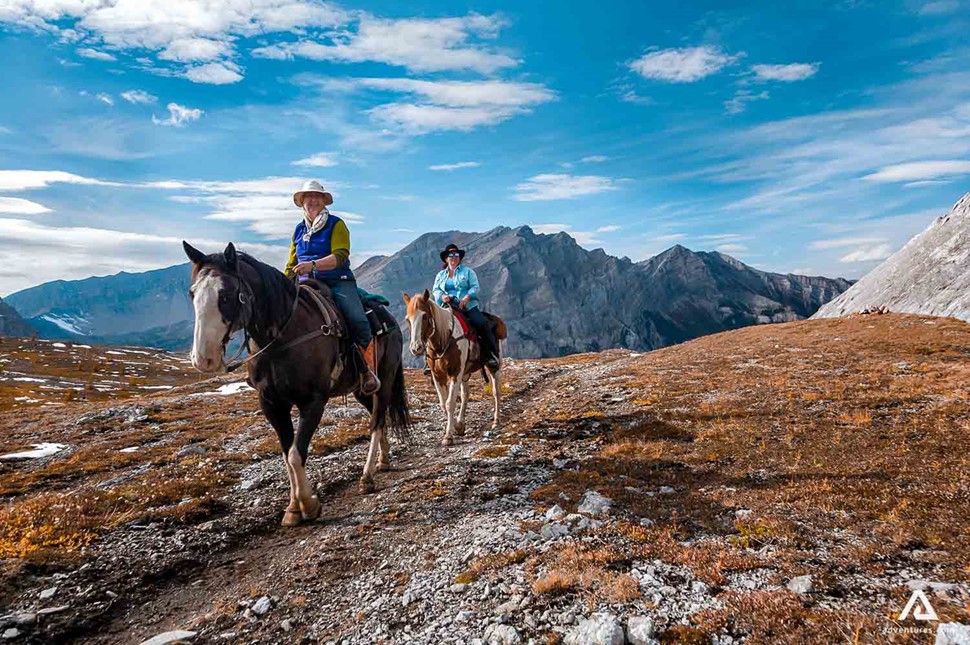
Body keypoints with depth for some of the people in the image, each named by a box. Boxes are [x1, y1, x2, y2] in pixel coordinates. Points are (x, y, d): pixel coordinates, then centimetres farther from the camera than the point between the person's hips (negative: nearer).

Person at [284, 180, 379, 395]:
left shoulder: (336, 225, 1)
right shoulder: (299, 230, 18)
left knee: (357, 319, -26)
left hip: (338, 282, -5)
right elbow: (292, 264, 24)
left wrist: (313, 265, -29)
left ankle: (368, 371, -14)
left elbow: (340, 257, -14)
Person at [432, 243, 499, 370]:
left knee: (482, 324, -25)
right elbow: (435, 290, 11)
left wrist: (467, 297, -19)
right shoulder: (440, 275, 19)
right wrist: (442, 296, -13)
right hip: (448, 307, 2)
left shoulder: (467, 271, 11)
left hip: (468, 306, -2)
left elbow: (475, 287, 0)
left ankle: (492, 355, -16)